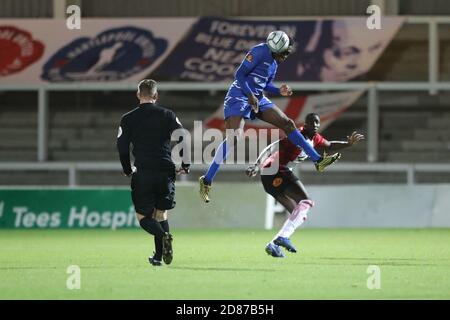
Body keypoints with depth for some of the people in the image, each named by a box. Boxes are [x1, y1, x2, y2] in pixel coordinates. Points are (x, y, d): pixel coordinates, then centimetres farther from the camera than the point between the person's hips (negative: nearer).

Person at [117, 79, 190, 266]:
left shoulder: (128, 119, 4)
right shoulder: (167, 115, 4)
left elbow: (122, 147, 3)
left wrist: (128, 170, 17)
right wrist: (185, 164, 6)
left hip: (142, 174, -2)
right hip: (165, 172, 2)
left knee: (143, 216, 5)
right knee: (161, 214, 16)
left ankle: (163, 236, -25)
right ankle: (158, 256, 9)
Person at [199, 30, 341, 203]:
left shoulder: (274, 61, 14)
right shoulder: (260, 52, -14)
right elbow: (239, 74, -16)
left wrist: (279, 91, 3)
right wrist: (250, 95, -23)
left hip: (257, 98, 9)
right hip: (239, 96, -9)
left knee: (287, 124, 4)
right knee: (233, 138, -21)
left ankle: (318, 160, 9)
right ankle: (207, 180, -18)